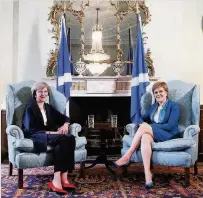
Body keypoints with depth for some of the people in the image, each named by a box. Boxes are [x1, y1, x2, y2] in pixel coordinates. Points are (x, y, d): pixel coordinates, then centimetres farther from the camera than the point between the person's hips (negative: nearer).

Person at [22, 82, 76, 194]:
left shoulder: (49, 108, 22)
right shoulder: (30, 108, 2)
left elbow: (65, 118, 23)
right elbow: (31, 130, -10)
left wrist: (65, 124, -2)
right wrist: (50, 133, -20)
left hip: (51, 136, 6)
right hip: (36, 138, -6)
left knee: (70, 138, -30)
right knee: (63, 139, -35)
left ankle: (58, 180, -36)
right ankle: (62, 178, -40)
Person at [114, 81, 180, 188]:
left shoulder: (174, 106, 1)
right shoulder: (153, 106, 22)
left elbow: (171, 126, -11)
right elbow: (143, 118, 19)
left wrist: (149, 126, -13)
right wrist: (142, 123, -6)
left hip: (169, 135, -4)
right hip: (153, 134, 5)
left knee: (144, 127, -30)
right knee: (145, 137, -35)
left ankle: (127, 157, -24)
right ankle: (147, 174, -45)